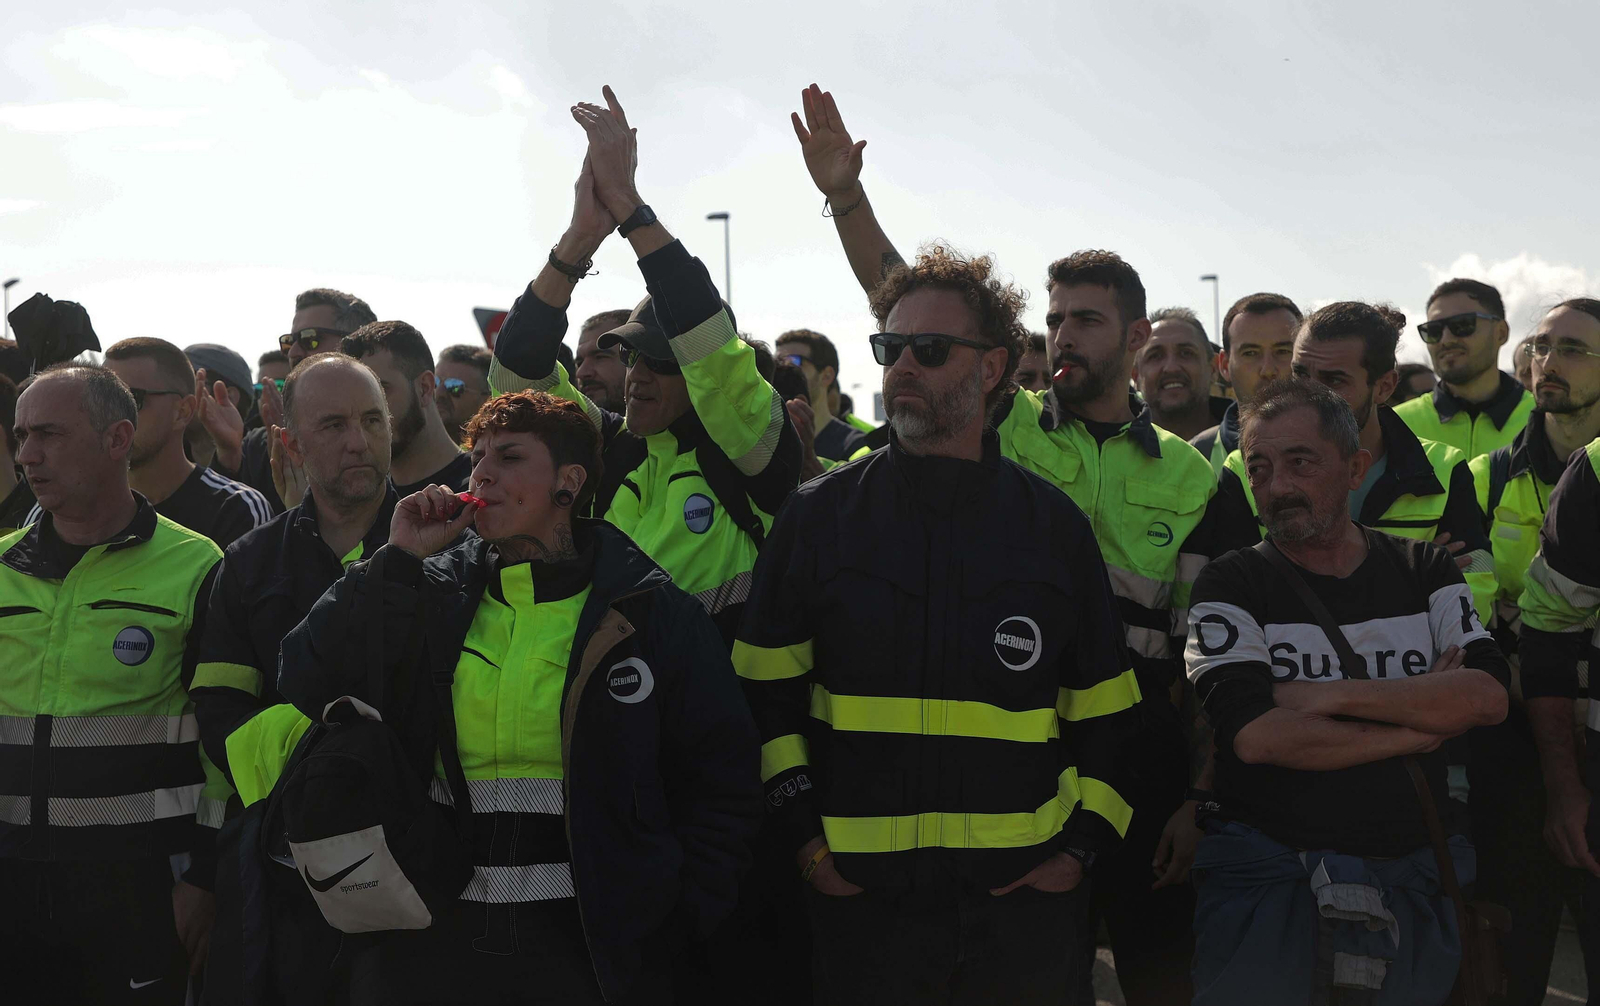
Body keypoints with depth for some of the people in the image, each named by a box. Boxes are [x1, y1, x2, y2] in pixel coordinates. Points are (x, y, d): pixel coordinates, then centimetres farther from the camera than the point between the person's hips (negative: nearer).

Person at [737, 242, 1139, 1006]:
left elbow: (1105, 709, 10)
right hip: (862, 894, 0)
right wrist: (804, 832, -1)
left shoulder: (1052, 523, 4)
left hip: (1021, 894, 1)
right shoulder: (820, 515, 2)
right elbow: (767, 689, 7)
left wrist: (1083, 846, 2)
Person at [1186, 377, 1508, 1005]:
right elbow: (1256, 736, -18)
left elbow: (1489, 696, -9)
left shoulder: (1424, 572, 7)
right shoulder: (1231, 587, -2)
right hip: (1267, 877, -2)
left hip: (1411, 880, 3)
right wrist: (1424, 720, -10)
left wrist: (1329, 695, -16)